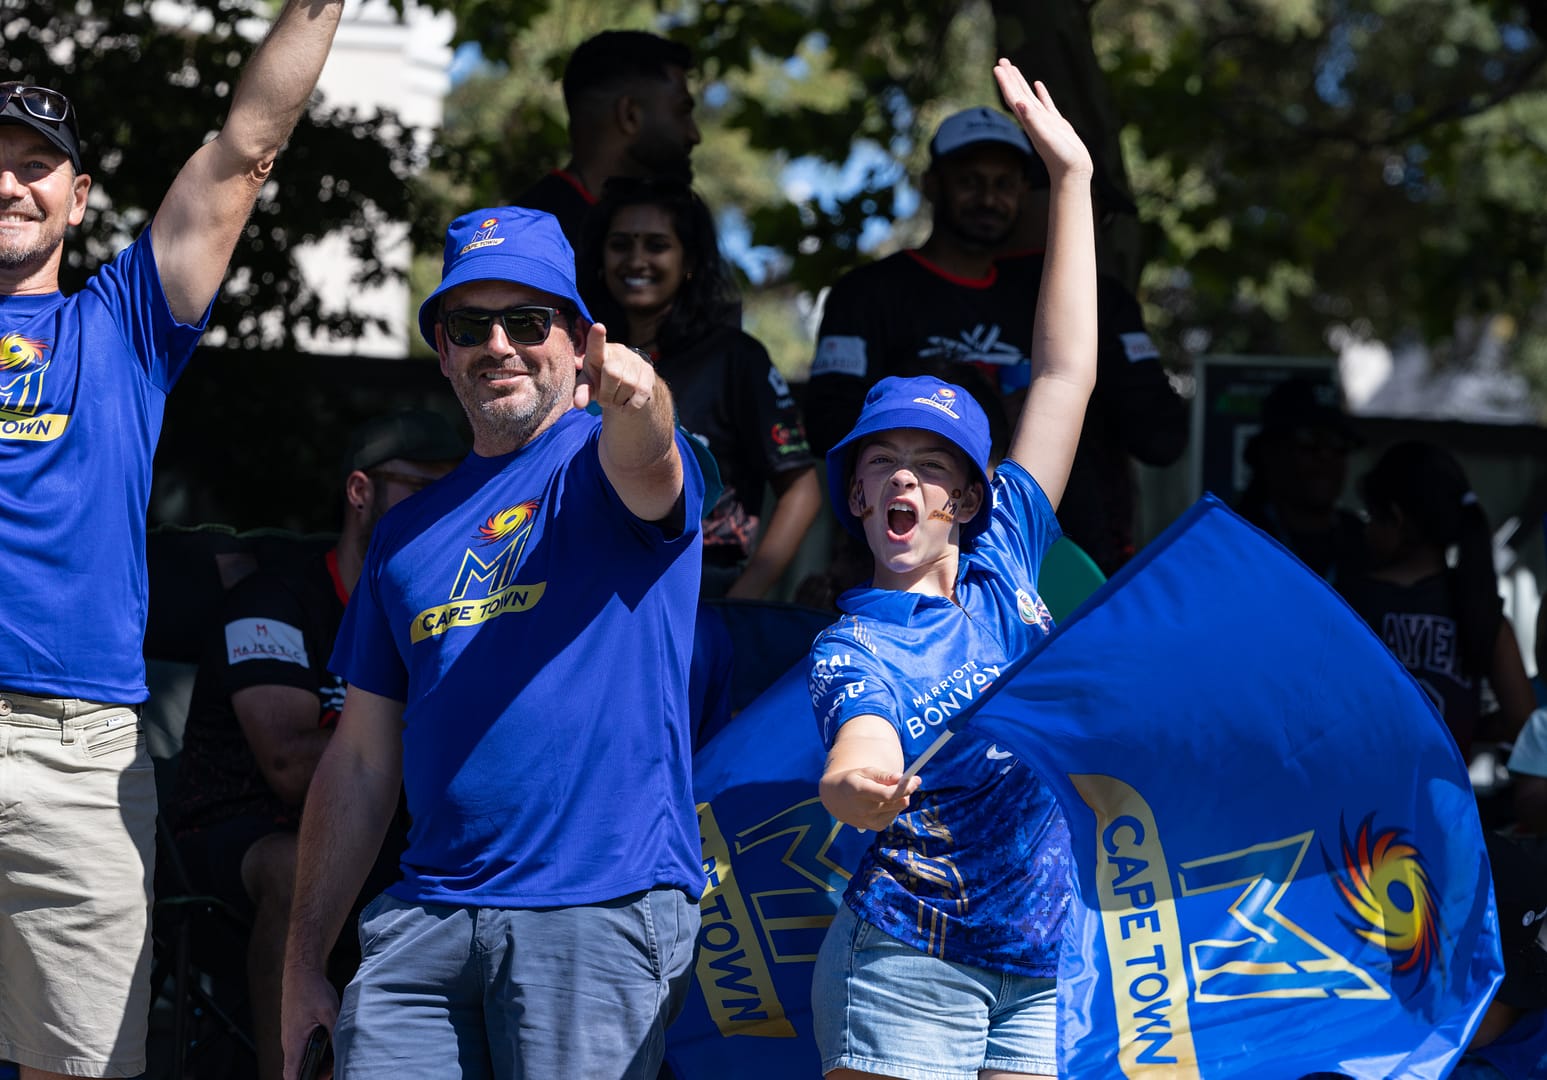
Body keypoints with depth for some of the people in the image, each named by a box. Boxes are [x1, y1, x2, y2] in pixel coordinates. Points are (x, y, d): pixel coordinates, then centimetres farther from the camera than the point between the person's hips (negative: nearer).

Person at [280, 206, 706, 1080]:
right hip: (432, 907, 5)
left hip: (603, 907, -4)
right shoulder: (409, 533, 18)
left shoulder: (601, 461, 3)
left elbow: (641, 462, -25)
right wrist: (303, 965, 14)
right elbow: (362, 763, 19)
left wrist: (637, 397, -50)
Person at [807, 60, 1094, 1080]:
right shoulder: (855, 645, -5)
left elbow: (1065, 373, 11)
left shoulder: (1001, 567, 9)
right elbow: (867, 740, -28)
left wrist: (1071, 175, 11)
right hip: (909, 966, -5)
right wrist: (852, 784, -54)